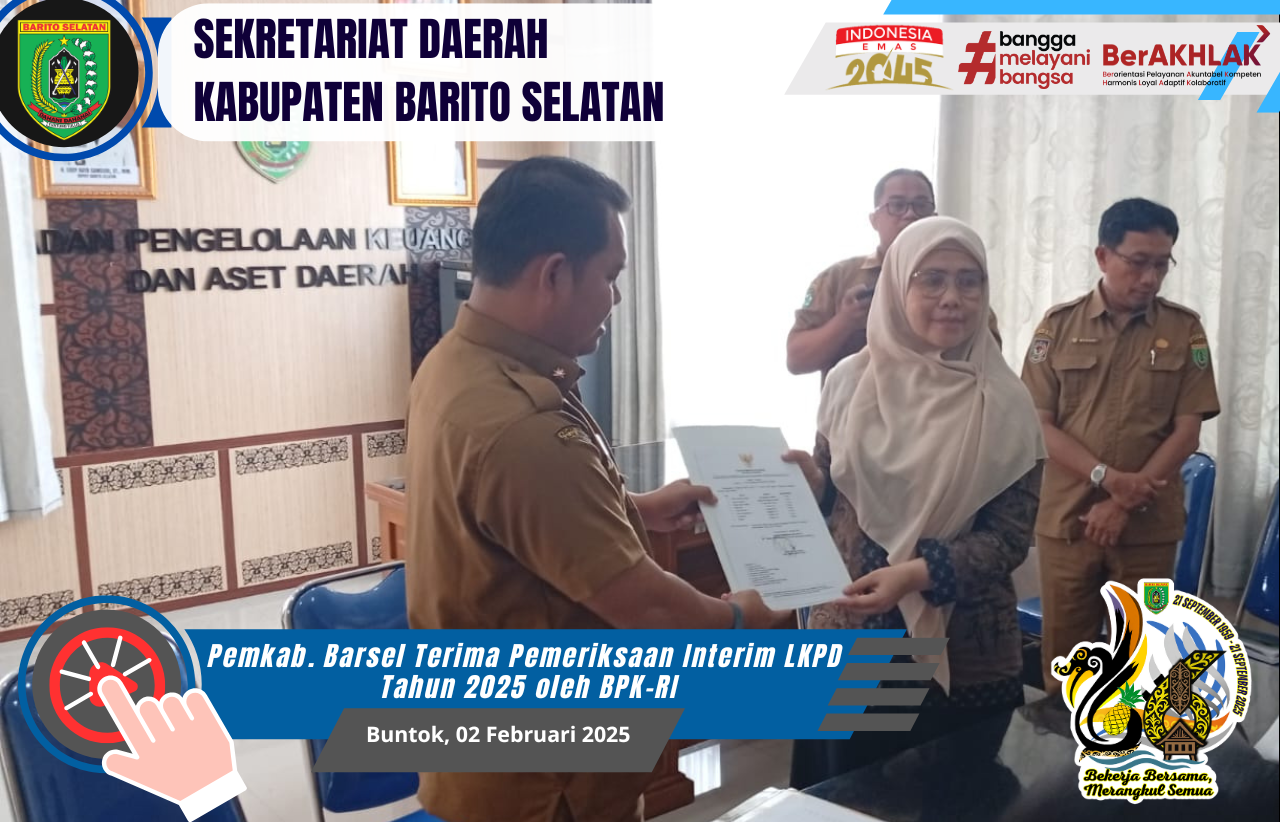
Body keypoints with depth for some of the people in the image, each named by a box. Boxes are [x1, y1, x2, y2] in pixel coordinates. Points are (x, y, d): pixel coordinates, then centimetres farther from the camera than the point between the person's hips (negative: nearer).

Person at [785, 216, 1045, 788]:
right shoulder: (852, 381, -2)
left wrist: (917, 574, -22)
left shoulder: (1004, 403, -6)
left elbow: (1010, 535, -8)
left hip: (964, 652, -1)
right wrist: (806, 478, -15)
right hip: (852, 640, 1)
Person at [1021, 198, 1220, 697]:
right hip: (1066, 519, 0)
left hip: (1150, 526, 0)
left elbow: (1187, 432, -3)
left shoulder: (1184, 329, 1)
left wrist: (1124, 503, -12)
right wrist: (1108, 477, -16)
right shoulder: (1059, 324, 0)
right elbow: (1038, 423, -4)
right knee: (1063, 653, 9)